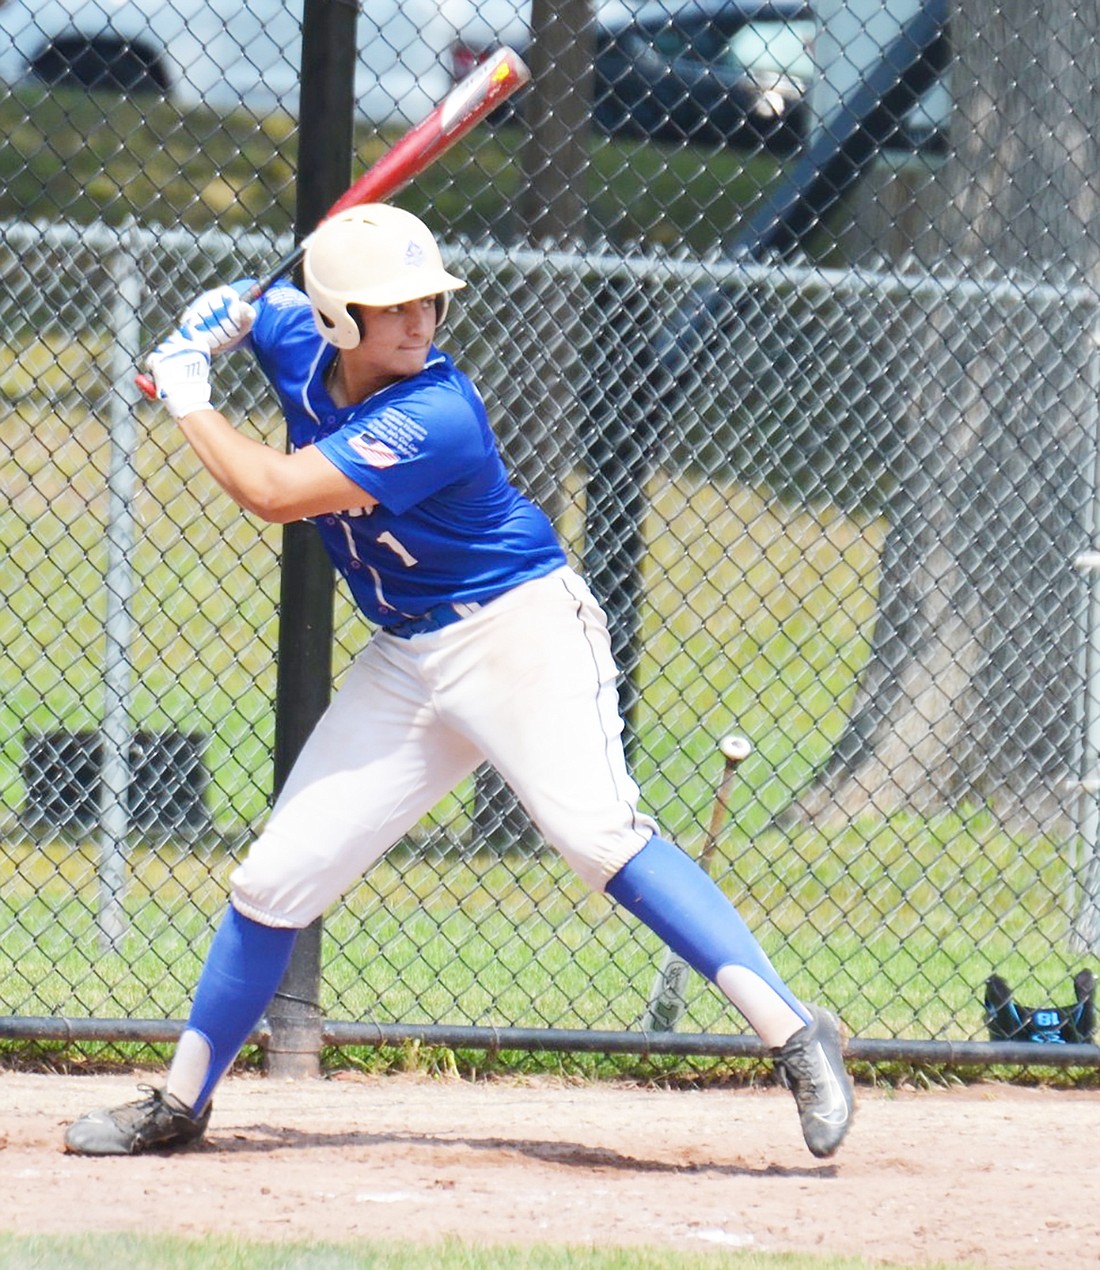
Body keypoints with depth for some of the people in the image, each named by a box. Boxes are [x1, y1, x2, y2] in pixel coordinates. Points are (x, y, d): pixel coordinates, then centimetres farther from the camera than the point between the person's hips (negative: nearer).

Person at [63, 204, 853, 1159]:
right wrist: (199, 337, 0)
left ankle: (795, 1036, -31)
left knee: (596, 831, -28)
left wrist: (190, 401, -14)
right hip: (408, 661, 8)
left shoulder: (434, 416, -25)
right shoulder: (298, 340, -3)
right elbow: (241, 306, 23)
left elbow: (274, 493, -29)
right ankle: (181, 1103, 20)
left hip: (521, 627, -7)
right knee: (277, 876, 6)